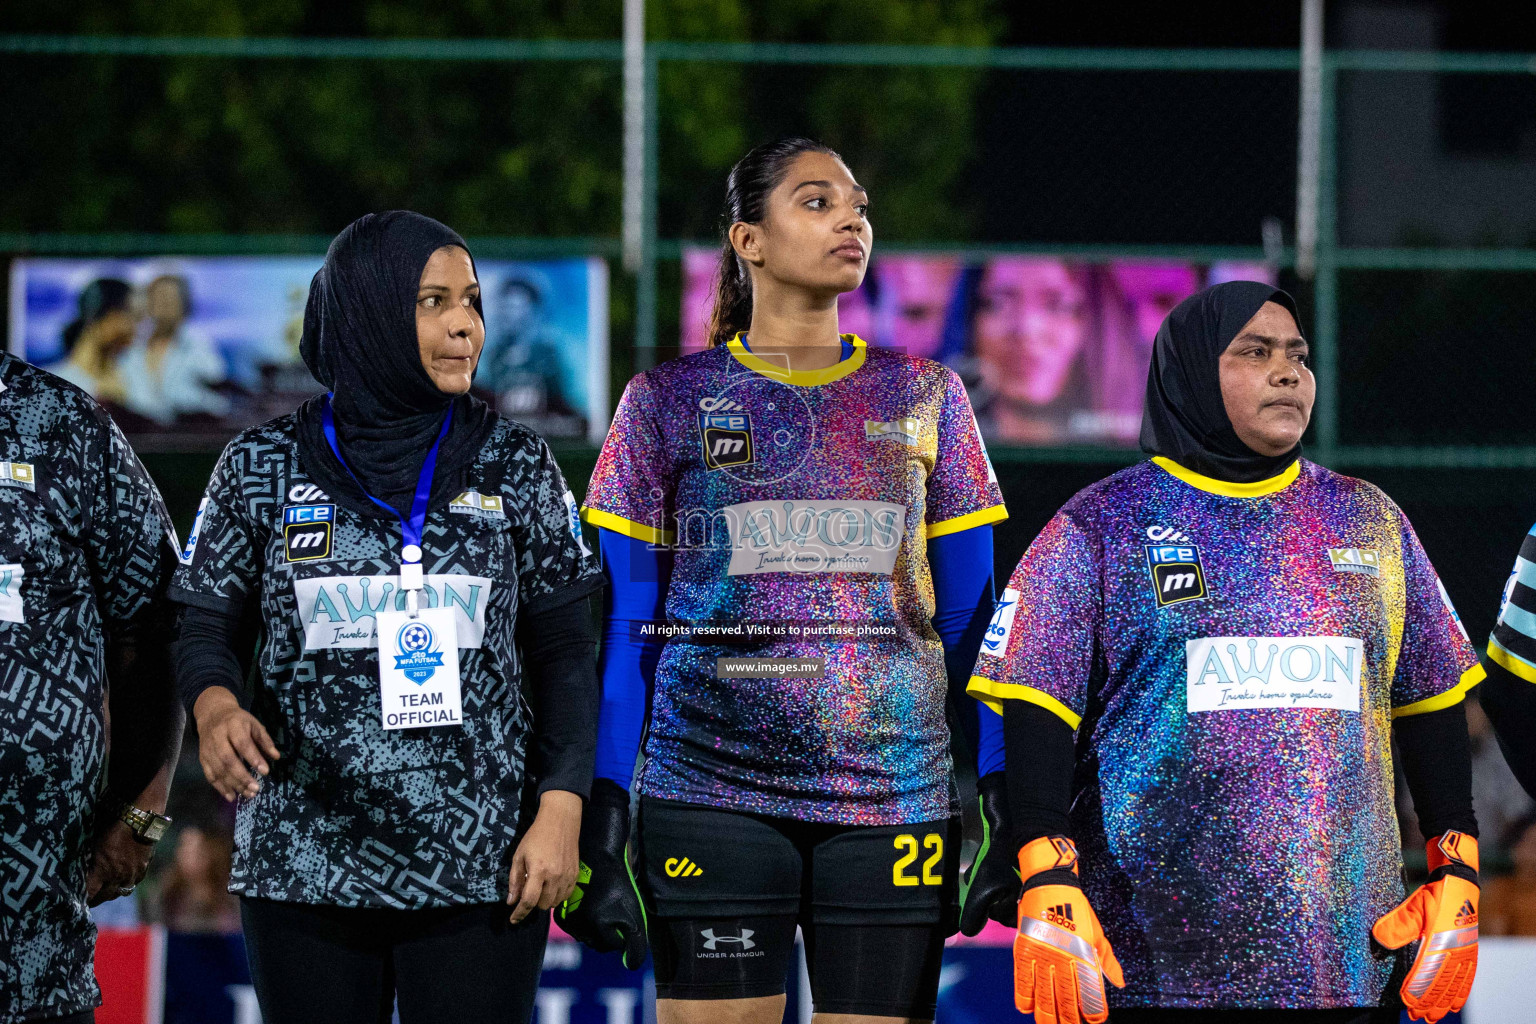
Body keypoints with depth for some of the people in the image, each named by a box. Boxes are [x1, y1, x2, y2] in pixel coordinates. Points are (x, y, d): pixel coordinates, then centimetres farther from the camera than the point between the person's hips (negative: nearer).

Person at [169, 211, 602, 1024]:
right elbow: (207, 630, 5)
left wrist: (561, 811, -4)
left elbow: (562, 653, 6)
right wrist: (214, 705, -18)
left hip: (478, 863, 0)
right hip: (304, 860, 0)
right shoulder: (265, 467, 4)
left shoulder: (513, 466, 6)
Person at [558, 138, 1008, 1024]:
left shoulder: (923, 398, 11)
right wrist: (602, 811, -2)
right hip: (714, 789, -1)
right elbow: (622, 625, 5)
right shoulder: (670, 402, 7)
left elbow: (971, 616, 11)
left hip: (893, 799, 1)